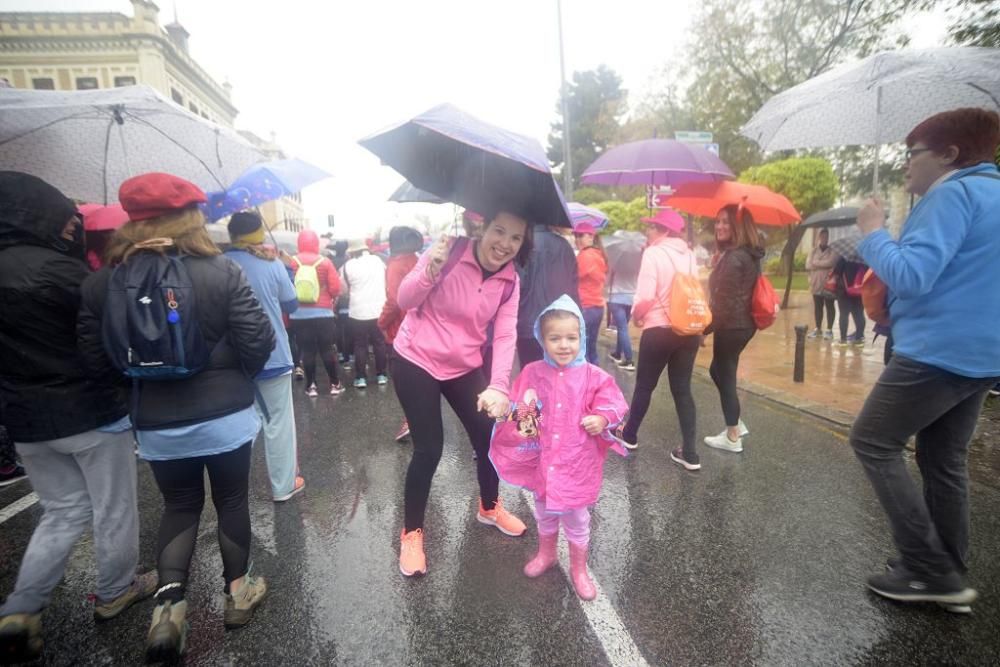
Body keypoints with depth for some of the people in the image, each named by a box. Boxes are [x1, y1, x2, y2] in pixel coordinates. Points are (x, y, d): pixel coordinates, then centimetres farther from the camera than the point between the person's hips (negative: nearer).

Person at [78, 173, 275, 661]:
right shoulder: (221, 271, -14)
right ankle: (237, 592, 33)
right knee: (232, 501, 17)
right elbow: (258, 342, -14)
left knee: (179, 506, 23)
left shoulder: (102, 283, -5)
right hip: (226, 416, -2)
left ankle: (168, 602, 12)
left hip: (156, 425, 2)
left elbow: (94, 358, 0)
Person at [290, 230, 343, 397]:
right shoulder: (325, 262, -4)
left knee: (306, 351, 7)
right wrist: (331, 299, 13)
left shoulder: (291, 262, -2)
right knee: (327, 349, 7)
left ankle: (311, 386, 12)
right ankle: (335, 384, 12)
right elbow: (335, 288, -7)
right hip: (323, 312, -1)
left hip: (299, 314, 1)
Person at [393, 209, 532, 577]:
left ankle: (489, 507, 39)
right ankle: (411, 533, 19)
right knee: (429, 449, -5)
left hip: (465, 367, 5)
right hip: (416, 362, -5)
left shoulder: (509, 280, -4)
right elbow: (404, 301, -22)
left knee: (489, 437, 10)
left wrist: (499, 386, -25)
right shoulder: (449, 254, -18)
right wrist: (430, 270, -42)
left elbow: (505, 335, -12)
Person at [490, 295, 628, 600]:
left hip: (576, 463, -2)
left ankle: (579, 569, 40)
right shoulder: (532, 373, -9)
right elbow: (516, 409, 1)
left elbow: (615, 405, -6)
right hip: (541, 460, 2)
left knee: (576, 520, 16)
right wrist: (522, 422, -18)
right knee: (544, 513, 25)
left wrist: (602, 420, -24)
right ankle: (545, 554, 52)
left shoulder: (593, 376, -13)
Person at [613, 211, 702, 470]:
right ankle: (689, 453, 11)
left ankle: (629, 435, 33)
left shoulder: (653, 253, -12)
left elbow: (646, 296, -18)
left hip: (659, 331, -5)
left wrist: (636, 315, 0)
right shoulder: (689, 255, 7)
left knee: (644, 386, 13)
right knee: (683, 389, 11)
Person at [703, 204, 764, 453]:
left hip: (731, 326, -10)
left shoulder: (732, 258, -19)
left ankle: (732, 437, 14)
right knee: (718, 370, 21)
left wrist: (705, 327, -15)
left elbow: (723, 300, -22)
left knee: (724, 375, 2)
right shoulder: (750, 254, 12)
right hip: (745, 323, 10)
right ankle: (737, 424, 30)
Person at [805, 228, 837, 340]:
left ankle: (829, 330, 7)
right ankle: (818, 329, 19)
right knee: (817, 307, 10)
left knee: (829, 306, 1)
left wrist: (816, 263, -9)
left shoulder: (832, 250, 0)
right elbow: (808, 265, -2)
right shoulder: (813, 250, 10)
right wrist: (823, 265, -12)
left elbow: (830, 263, -17)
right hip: (816, 283, 4)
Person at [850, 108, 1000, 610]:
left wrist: (872, 232, -9)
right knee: (944, 461, 15)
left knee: (873, 443, 0)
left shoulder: (954, 192, -12)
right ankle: (948, 575, 23)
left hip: (938, 352, -10)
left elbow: (911, 276, -23)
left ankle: (931, 571, 3)